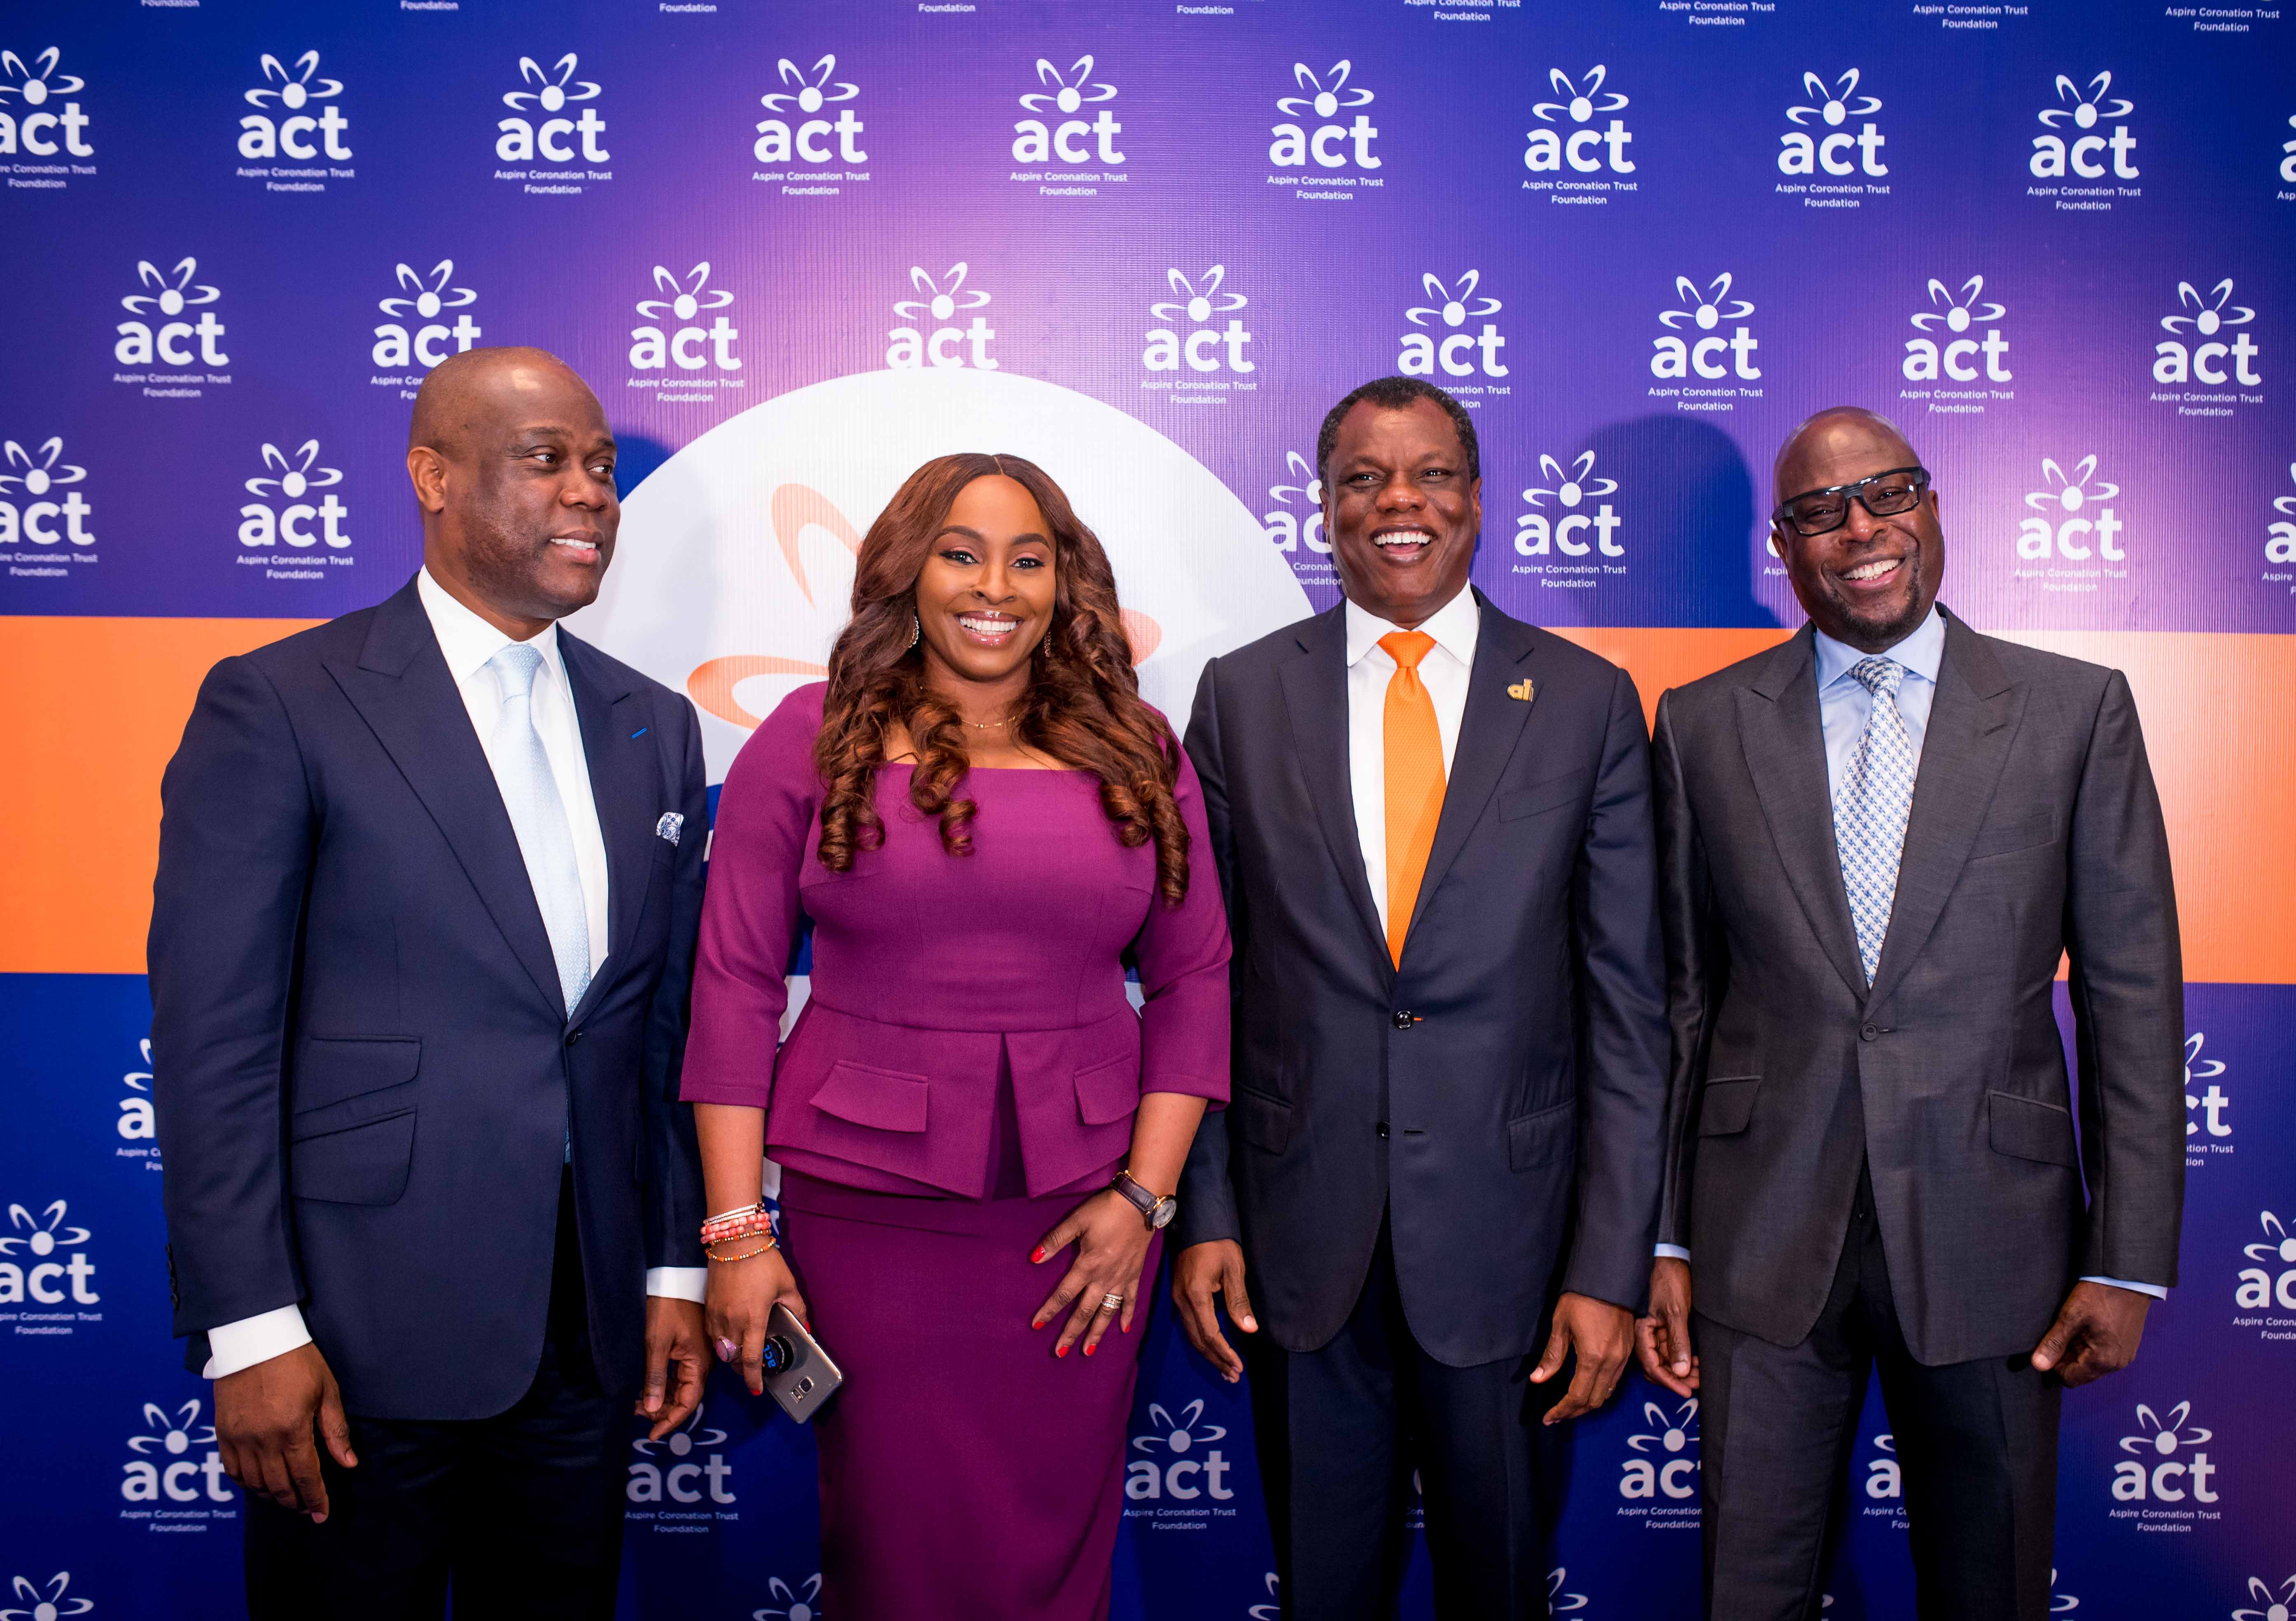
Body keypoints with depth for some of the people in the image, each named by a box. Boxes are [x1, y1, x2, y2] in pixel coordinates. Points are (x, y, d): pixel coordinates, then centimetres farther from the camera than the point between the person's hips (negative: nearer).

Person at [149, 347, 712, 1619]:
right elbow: (211, 1038, -10)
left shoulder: (654, 730, 8)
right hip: (365, 1334, -4)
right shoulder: (276, 707, -8)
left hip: (589, 1327, 5)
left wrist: (676, 1270, 8)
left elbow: (667, 1026, 9)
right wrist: (251, 1329, -12)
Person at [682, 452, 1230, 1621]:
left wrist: (1145, 1195, -2)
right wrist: (737, 1230, -6)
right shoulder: (814, 738, 0)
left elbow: (1194, 980, 6)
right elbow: (735, 988, -2)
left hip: (1083, 1212, 2)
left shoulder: (1137, 755, 5)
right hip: (867, 1208, -1)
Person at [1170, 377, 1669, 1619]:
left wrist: (1613, 1266, -6)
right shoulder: (1241, 695, 1)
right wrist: (1201, 1211, -1)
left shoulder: (1587, 702, -1)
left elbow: (1627, 1004, -2)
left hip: (1506, 1230, 0)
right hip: (1299, 1233, 1)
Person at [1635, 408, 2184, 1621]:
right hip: (1763, 1236, 1)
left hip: (1986, 1234, 0)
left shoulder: (2076, 712, 0)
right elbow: (1680, 997, 3)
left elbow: (2132, 998, 0)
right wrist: (1662, 1241, 2)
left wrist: (2129, 1262, -2)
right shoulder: (1705, 724, 3)